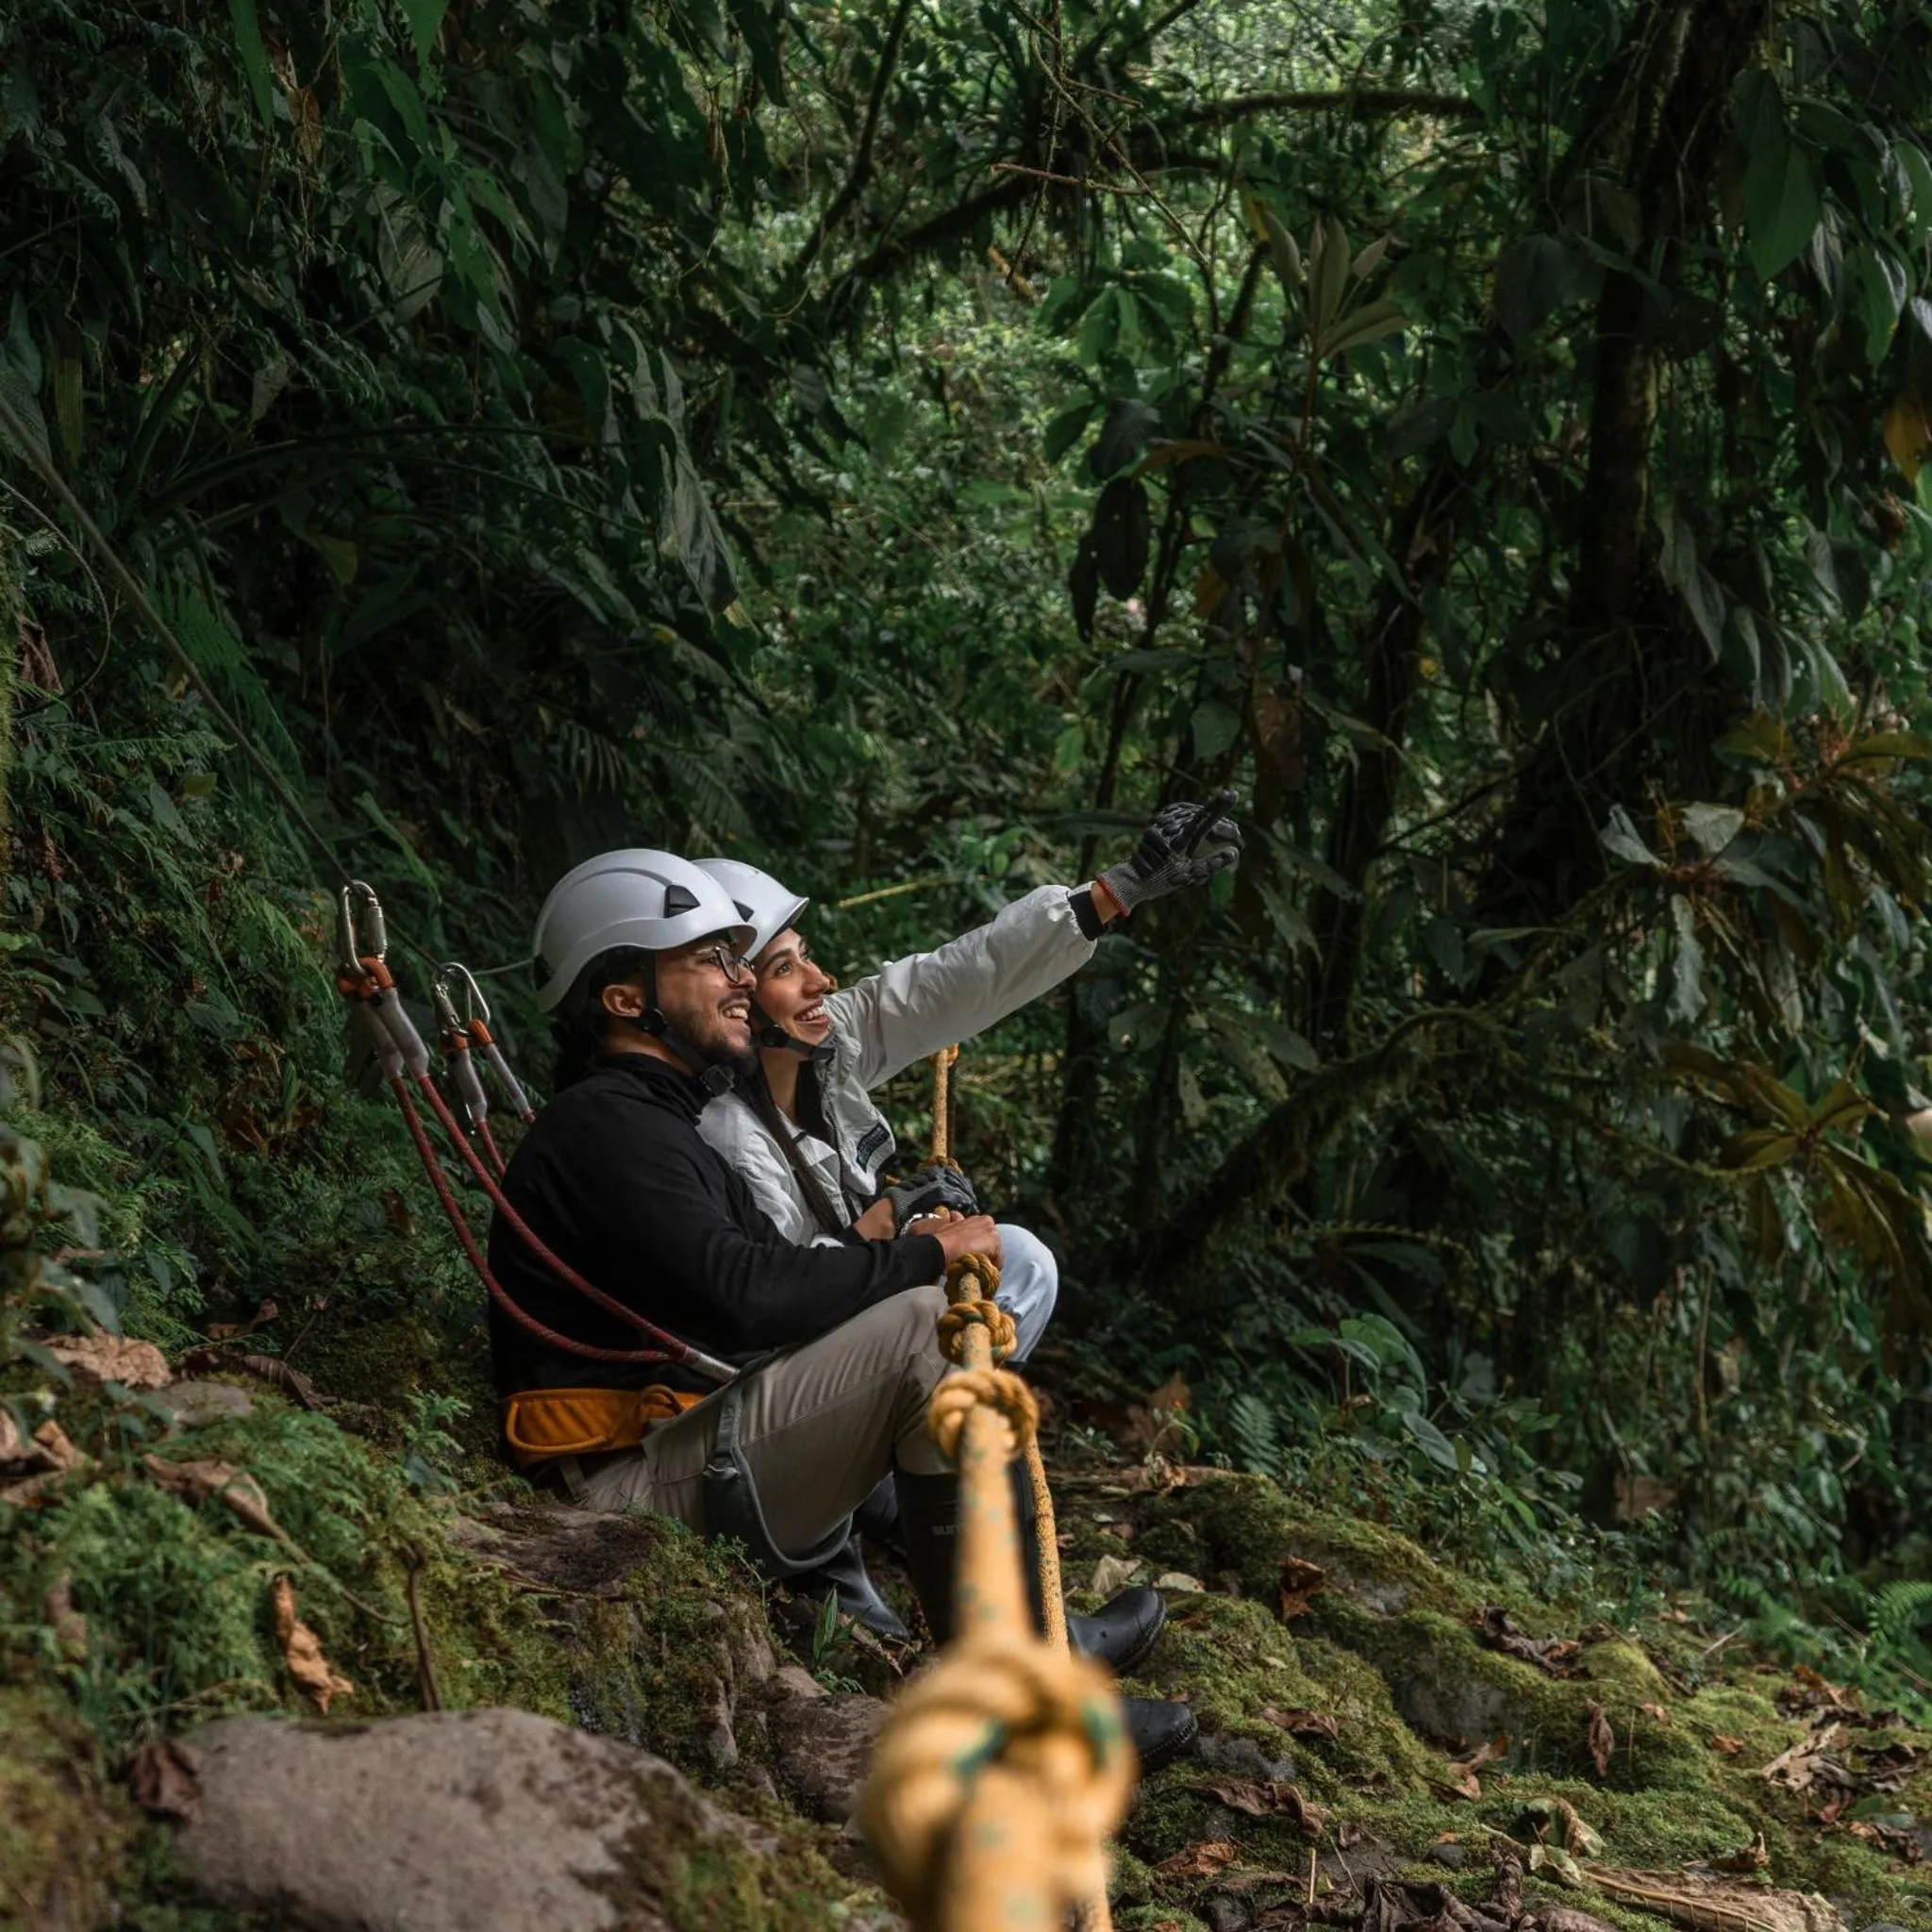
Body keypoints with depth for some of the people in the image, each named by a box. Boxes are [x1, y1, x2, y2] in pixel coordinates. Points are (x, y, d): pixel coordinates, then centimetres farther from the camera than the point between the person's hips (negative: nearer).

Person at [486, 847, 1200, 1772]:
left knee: (936, 1322, 17)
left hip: (683, 1466, 11)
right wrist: (924, 1256, -12)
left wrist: (909, 1252, 2)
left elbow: (779, 1276, 19)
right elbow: (745, 1299, -24)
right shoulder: (604, 1131, -13)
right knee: (926, 1326, -20)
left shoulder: (652, 1128, 21)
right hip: (643, 1490, -11)